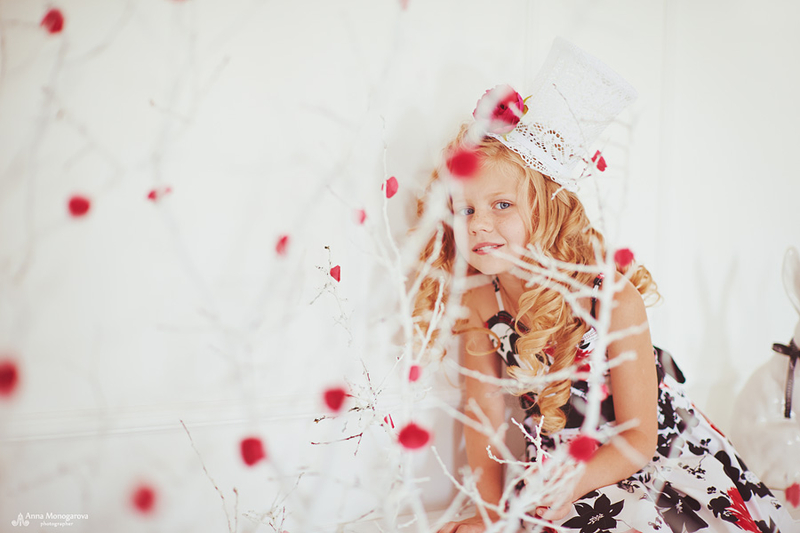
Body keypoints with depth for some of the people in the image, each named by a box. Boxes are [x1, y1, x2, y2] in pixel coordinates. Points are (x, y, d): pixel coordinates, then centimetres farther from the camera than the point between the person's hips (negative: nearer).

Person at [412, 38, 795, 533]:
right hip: (563, 469, 0)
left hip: (662, 453, 1)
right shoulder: (477, 302, -12)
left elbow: (638, 441, -17)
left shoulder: (613, 298, -23)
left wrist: (557, 491, -28)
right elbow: (484, 410, -4)